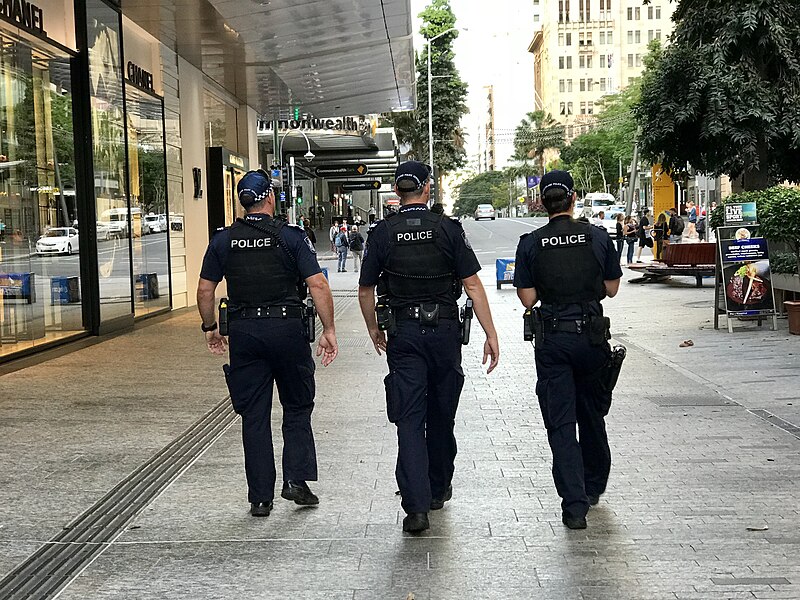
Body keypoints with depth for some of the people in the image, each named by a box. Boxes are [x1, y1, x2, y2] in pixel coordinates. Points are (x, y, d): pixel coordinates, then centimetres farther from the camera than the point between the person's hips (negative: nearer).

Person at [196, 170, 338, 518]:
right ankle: (296, 480, 5)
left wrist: (210, 328, 19)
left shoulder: (223, 240, 4)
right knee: (297, 408, 15)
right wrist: (329, 330, -5)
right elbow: (318, 285, -10)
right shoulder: (291, 237, -4)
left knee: (253, 416, 7)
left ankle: (261, 498, 10)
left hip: (243, 332, 2)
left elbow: (205, 290, 7)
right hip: (286, 327, -2)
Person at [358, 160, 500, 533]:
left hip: (403, 333, -1)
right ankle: (439, 489, 32)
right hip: (445, 331, 1)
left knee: (409, 419, -1)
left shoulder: (382, 234, -2)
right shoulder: (448, 229, -4)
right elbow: (472, 284, -6)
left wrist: (374, 330, 20)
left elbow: (366, 290, 5)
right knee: (442, 414, 16)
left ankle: (417, 506, -10)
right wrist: (491, 334, -3)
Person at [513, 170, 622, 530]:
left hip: (552, 340, -2)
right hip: (591, 335, 2)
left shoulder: (531, 244, -6)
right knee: (591, 413, 20)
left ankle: (574, 505, -4)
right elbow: (611, 289, 3)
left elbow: (527, 299, -5)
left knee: (560, 422, 2)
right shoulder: (598, 237, -4)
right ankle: (593, 489, 37)